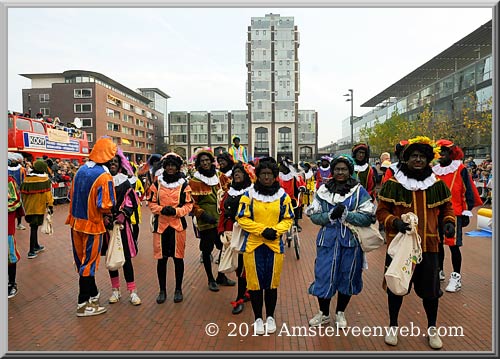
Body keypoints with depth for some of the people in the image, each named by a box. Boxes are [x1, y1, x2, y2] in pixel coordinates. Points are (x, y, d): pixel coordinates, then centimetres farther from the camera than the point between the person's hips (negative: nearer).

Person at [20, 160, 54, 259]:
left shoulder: (26, 180, 2)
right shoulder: (45, 180, -10)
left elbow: (23, 194, 9)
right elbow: (48, 194, -11)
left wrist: (25, 206, 20)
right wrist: (50, 205, -5)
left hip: (29, 207, 5)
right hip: (39, 207, -4)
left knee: (34, 227, 19)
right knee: (34, 228, -1)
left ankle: (36, 246, 35)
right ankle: (31, 252, 2)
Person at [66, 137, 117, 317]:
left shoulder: (81, 170, 3)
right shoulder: (104, 176, -20)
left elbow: (72, 195, 10)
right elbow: (104, 206, -23)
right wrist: (110, 208, -2)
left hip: (76, 222, 7)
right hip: (92, 224, -7)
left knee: (82, 261, 18)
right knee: (89, 263, 7)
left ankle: (92, 293, 36)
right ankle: (84, 304, 20)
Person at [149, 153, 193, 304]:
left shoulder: (184, 184, -1)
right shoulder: (157, 183, 5)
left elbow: (189, 205, 0)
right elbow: (152, 203, 8)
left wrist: (176, 211, -15)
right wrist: (161, 209, -11)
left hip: (178, 224, -1)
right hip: (160, 224, 2)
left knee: (178, 257, 7)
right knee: (161, 258, 8)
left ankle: (178, 289, 24)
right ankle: (162, 290, 25)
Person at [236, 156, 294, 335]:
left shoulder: (283, 196, 3)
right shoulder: (249, 195, -3)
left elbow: (288, 219, 5)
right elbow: (242, 218, -5)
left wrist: (276, 230, -13)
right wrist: (262, 229, -14)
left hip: (275, 244, 1)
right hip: (253, 244, -1)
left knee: (272, 283, 11)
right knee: (255, 282, 6)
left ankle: (270, 317, 31)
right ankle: (258, 318, 25)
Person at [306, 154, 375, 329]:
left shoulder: (359, 191, -1)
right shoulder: (323, 190, 3)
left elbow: (368, 217, -7)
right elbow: (314, 215, 0)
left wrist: (346, 214, -20)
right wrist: (331, 215, -17)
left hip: (350, 240, 0)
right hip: (327, 239, 1)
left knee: (347, 276, 13)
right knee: (323, 275, 5)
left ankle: (340, 313, 37)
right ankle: (323, 313, 30)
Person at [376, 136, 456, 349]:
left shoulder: (437, 185, 4)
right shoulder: (393, 185, -7)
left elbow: (447, 207, 15)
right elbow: (381, 211, -5)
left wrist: (449, 222, -4)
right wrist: (394, 222, -23)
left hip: (429, 245, 3)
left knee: (430, 289, 14)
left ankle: (432, 328, 40)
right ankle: (393, 326, 34)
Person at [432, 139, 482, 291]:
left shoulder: (460, 169, -3)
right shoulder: (434, 171, 9)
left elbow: (468, 191, -4)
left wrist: (467, 212, -6)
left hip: (454, 214, -5)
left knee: (453, 245, -2)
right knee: (438, 243, 13)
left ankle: (456, 277, 10)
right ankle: (439, 271, 28)